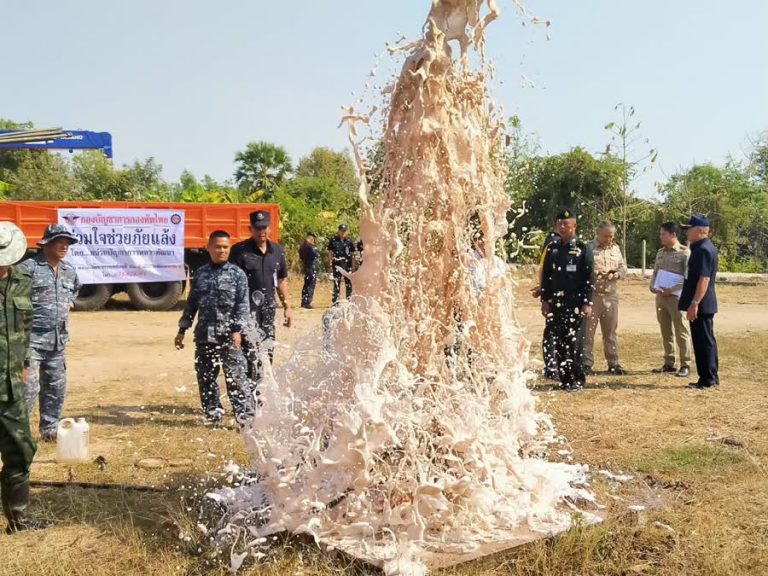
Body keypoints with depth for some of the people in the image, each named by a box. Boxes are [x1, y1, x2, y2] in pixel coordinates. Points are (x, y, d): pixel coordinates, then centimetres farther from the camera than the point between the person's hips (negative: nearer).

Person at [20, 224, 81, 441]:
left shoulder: (70, 271, 12)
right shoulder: (29, 267, -11)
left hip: (58, 341, 7)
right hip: (32, 339, -7)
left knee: (56, 388, 13)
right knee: (28, 387, -12)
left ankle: (50, 429, 26)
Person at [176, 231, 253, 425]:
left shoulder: (237, 274, -1)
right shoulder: (200, 273, 9)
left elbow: (243, 305, -4)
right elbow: (191, 303, 15)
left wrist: (238, 330, -13)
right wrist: (182, 330, 13)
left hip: (229, 336, -4)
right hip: (204, 336, 4)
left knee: (236, 376, -8)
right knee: (205, 378, 10)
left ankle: (246, 417, -5)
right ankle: (213, 415, 23)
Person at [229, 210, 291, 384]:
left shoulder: (277, 250, 11)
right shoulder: (240, 250, -6)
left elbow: (281, 280, 19)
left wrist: (287, 306, 17)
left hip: (269, 306, 6)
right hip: (248, 306, -6)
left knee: (268, 350, 11)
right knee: (251, 351, -12)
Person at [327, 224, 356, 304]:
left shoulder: (349, 241, 6)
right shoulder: (333, 240, 4)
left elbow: (352, 254, 9)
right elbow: (330, 253, 6)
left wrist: (353, 266, 5)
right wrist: (330, 264, -1)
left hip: (347, 265, 1)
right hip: (337, 265, -1)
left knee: (348, 283, 4)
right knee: (336, 284, 3)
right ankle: (335, 301, 7)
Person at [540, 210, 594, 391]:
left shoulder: (583, 249, -1)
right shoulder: (552, 249, 11)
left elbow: (588, 279, -5)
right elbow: (545, 276, 12)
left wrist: (587, 303, -11)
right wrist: (545, 300, 6)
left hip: (575, 303, -4)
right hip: (555, 303, 4)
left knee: (574, 340, -4)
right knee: (560, 342, 6)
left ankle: (578, 379, 5)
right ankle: (564, 378, 14)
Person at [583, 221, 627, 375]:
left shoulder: (616, 248, 14)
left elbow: (623, 268, 15)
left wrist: (616, 274, -6)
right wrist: (595, 273, -21)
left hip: (611, 295, 5)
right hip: (591, 295, -5)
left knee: (610, 331, 11)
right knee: (588, 331, -1)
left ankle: (613, 363, 19)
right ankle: (586, 363, 7)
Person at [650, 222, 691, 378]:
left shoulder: (684, 253, -8)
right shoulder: (660, 252, 13)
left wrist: (671, 289, -18)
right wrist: (653, 287, 0)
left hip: (676, 297, -7)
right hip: (660, 296, 7)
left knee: (681, 332, -4)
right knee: (666, 332, 12)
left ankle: (685, 366, 2)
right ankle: (669, 364, 20)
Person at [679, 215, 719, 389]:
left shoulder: (703, 249, -18)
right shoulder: (701, 247, 15)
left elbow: (704, 279, -24)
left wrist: (694, 303, -26)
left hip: (700, 305, -11)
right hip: (703, 304, 11)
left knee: (704, 342, -5)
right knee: (706, 341, 15)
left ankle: (708, 379, 0)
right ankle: (711, 377, 22)